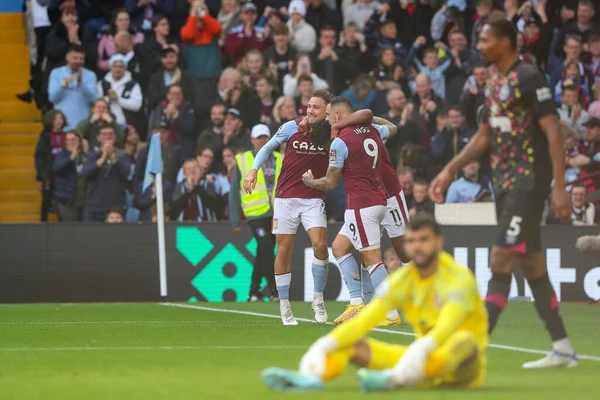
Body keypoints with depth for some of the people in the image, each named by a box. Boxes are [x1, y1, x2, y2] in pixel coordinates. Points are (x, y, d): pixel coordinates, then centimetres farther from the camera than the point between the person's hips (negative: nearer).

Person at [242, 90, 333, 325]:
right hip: (286, 197, 0)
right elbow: (268, 147, 10)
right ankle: (284, 307, 12)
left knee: (320, 244, -18)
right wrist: (254, 171, -1)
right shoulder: (292, 128, -2)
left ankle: (318, 299, 0)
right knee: (284, 251, 1)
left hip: (313, 198, 0)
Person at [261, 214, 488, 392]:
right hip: (423, 362, 6)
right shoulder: (402, 280, 1)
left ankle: (394, 379, -66)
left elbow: (448, 325, -34)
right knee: (352, 344, -9)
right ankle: (310, 377, -44)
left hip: (464, 368, -6)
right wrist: (325, 345, -27)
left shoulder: (459, 278, -15)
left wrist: (422, 348, -55)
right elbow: (363, 320, -9)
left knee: (464, 340, -40)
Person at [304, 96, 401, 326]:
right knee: (339, 247, 16)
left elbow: (330, 183, -6)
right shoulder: (372, 130, 8)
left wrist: (309, 181, 13)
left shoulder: (340, 142, -14)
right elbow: (392, 128, 33)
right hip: (377, 201, 9)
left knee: (372, 258, -8)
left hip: (361, 206, -9)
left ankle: (391, 314, -9)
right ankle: (357, 303, 10)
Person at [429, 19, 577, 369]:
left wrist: (560, 187, -20)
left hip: (529, 180, -9)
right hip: (506, 182, 9)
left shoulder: (530, 78, -11)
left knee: (501, 262, -12)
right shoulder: (496, 84, 15)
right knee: (532, 266, 9)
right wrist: (449, 172, 18)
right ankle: (563, 349, 13)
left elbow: (554, 133, -15)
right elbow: (484, 137, 24)